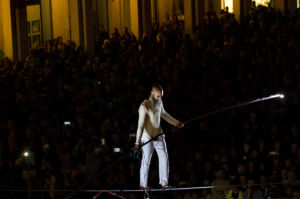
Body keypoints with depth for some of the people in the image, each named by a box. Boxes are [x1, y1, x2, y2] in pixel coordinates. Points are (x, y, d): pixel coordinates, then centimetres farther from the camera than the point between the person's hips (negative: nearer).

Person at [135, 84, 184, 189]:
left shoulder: (159, 102, 4)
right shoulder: (144, 106, -18)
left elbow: (164, 114, 24)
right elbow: (141, 125, -24)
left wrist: (177, 123, 30)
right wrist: (137, 142, -30)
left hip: (159, 136, 6)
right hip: (148, 138, -6)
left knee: (164, 157, -3)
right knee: (146, 161, -1)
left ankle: (164, 182, 0)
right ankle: (143, 185, 9)